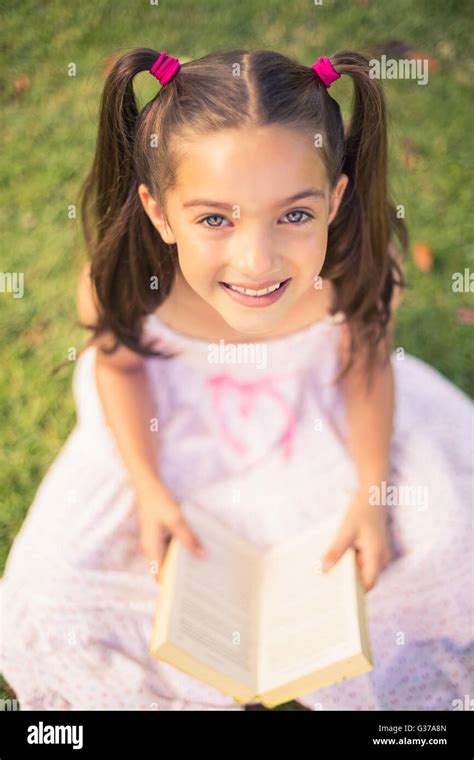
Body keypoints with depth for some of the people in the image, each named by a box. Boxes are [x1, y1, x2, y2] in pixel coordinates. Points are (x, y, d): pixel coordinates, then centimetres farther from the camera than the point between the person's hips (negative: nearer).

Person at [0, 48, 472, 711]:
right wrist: (147, 489, -16)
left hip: (321, 417, 1)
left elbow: (367, 359, -10)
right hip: (176, 420, 0)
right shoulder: (125, 277, -35)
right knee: (56, 593, -5)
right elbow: (117, 360, -11)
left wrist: (371, 494, -14)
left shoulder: (362, 269, -33)